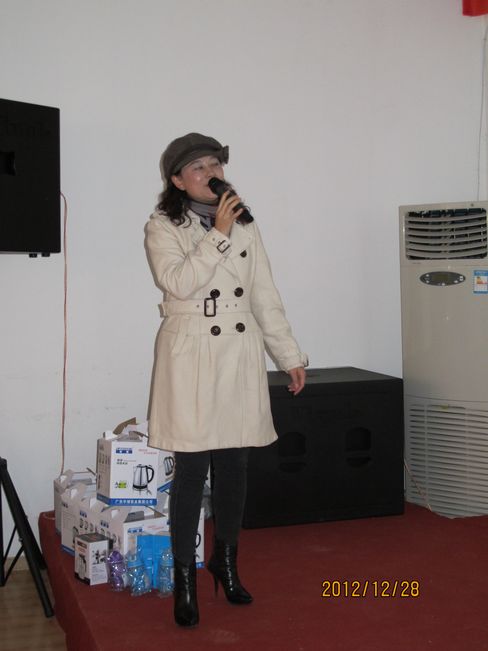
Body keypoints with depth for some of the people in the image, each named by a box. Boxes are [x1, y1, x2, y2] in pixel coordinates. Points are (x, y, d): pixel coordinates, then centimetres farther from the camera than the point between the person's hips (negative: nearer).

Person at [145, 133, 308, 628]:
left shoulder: (245, 227, 11)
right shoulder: (163, 228, -2)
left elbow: (265, 298, 12)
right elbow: (179, 283, -18)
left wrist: (290, 355, 11)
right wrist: (218, 233, -19)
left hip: (241, 356, 4)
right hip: (191, 358, -4)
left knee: (234, 464, 10)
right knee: (192, 467, -3)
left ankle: (225, 558, 29)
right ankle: (184, 575, 11)